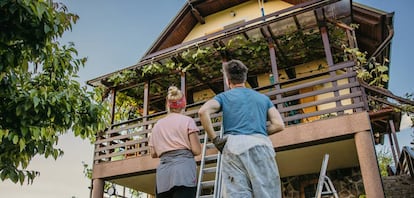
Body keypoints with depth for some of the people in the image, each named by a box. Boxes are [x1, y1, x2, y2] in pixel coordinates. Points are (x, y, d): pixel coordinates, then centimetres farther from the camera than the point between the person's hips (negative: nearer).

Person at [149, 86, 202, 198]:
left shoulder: (157, 125, 17)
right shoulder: (187, 121, 4)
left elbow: (153, 154, 16)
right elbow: (197, 150, -2)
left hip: (163, 173, 5)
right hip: (183, 168, -4)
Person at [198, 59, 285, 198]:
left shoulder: (224, 96, 17)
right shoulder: (263, 97, 25)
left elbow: (203, 111, -3)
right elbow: (279, 125, 13)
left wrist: (214, 138, 3)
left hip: (235, 145, -1)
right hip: (262, 145, 2)